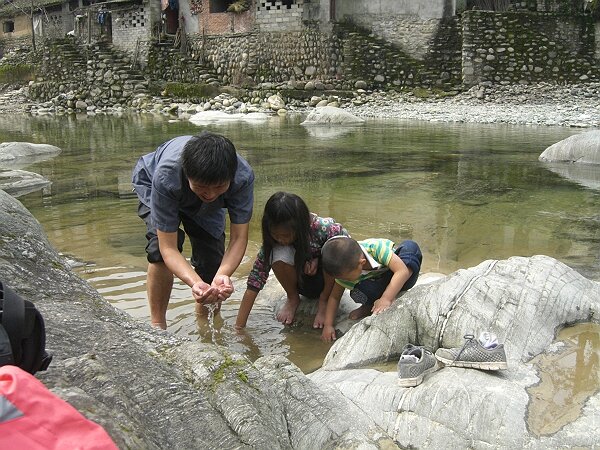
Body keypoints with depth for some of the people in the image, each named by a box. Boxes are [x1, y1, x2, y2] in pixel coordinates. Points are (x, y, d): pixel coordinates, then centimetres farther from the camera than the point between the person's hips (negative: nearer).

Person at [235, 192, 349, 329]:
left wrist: (317, 259, -26)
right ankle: (293, 298, -2)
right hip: (302, 281, 1)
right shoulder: (273, 241, -24)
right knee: (279, 254, -31)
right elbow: (254, 282, -23)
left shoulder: (323, 228, -32)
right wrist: (239, 327, -26)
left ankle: (324, 301, -10)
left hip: (329, 279, -1)